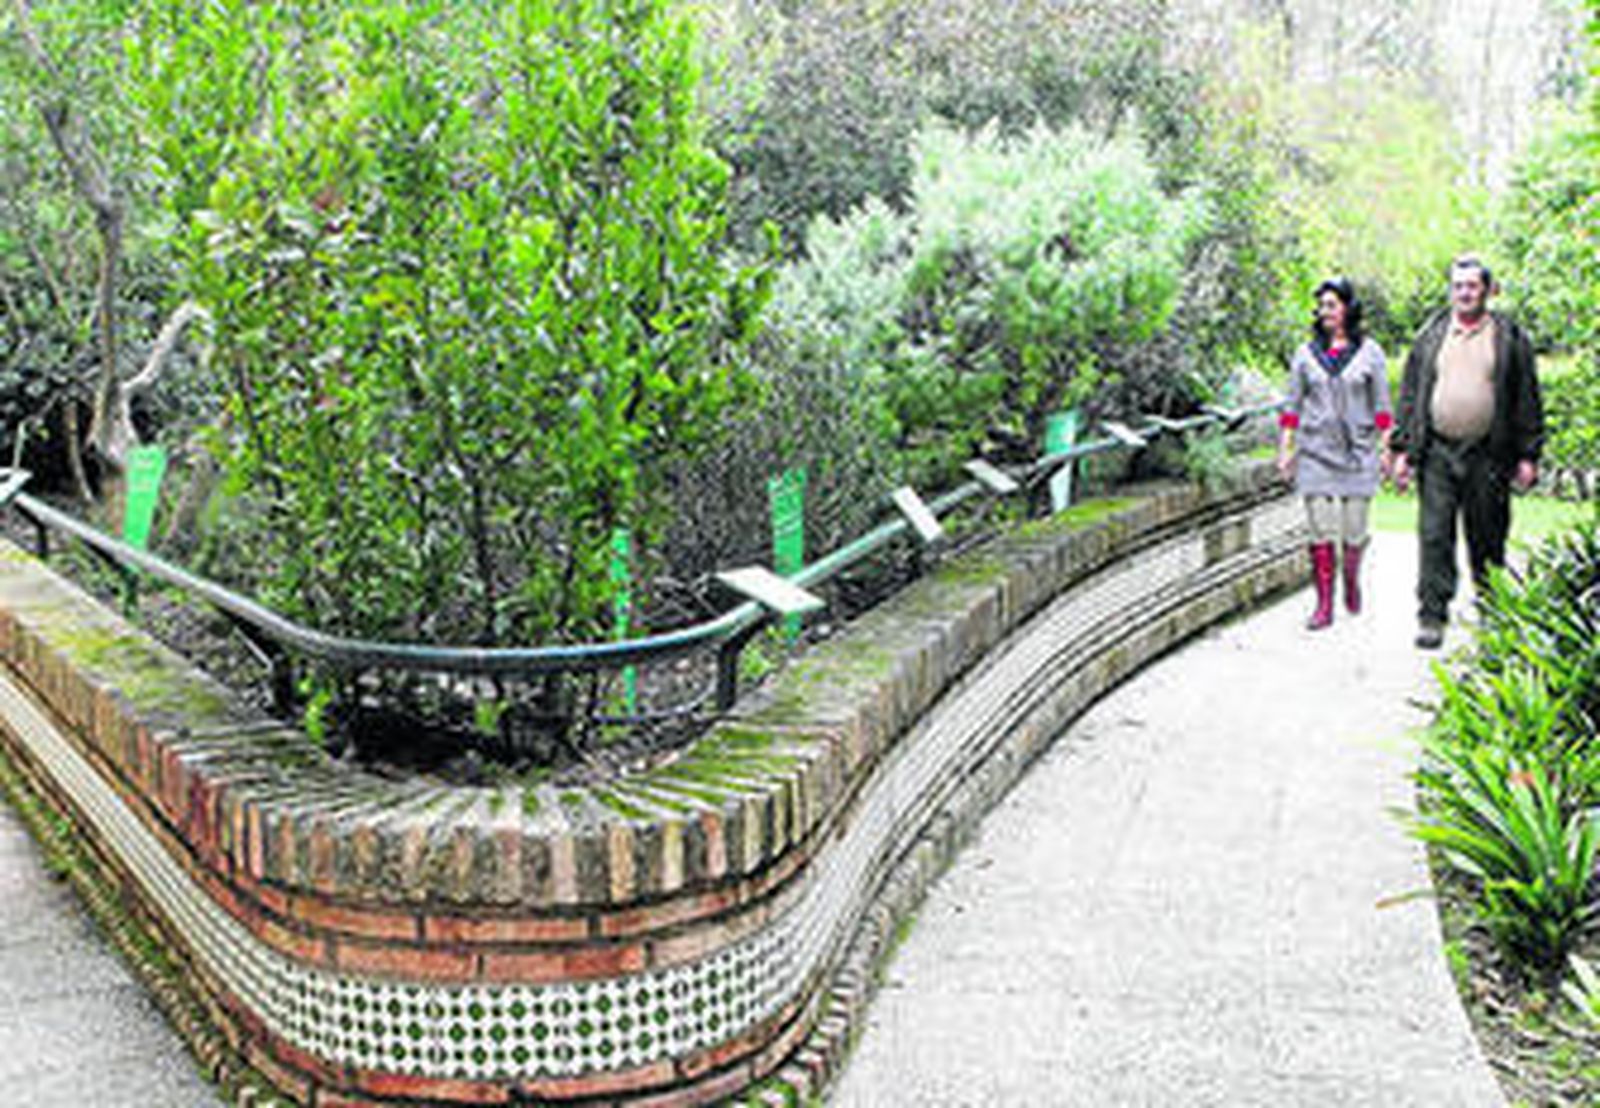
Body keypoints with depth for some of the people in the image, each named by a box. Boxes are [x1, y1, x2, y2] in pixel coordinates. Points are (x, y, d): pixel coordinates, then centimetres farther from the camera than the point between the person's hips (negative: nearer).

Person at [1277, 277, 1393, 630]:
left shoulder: (1369, 353, 5)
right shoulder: (1306, 354, 8)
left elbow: (1381, 405, 7)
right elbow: (1292, 405, 10)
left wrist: (1385, 448, 2)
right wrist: (1285, 449, 5)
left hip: (1357, 451, 0)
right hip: (1315, 451, 1)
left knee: (1354, 528, 0)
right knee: (1321, 528, -5)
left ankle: (1351, 581, 29)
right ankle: (1324, 604, 0)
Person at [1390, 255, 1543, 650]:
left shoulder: (1509, 338, 5)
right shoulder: (1431, 335, 10)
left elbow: (1527, 400, 6)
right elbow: (1409, 394, 11)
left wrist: (1527, 457, 0)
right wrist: (1403, 450, 4)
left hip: (1487, 456, -1)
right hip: (1436, 453, 1)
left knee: (1487, 539, 7)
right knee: (1434, 535, -6)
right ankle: (1432, 618, -4)